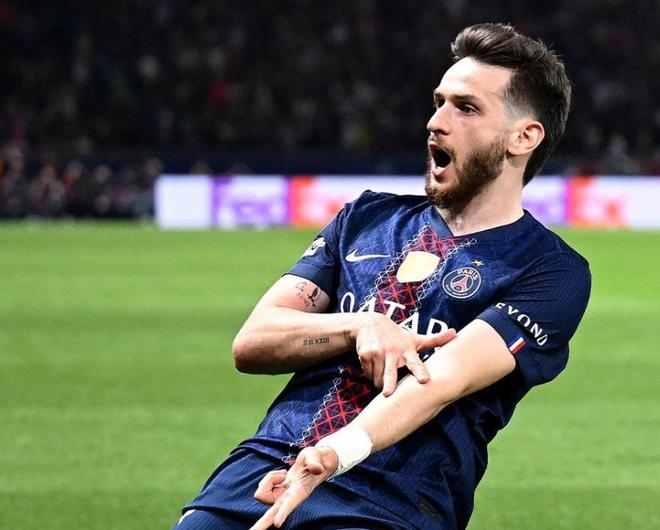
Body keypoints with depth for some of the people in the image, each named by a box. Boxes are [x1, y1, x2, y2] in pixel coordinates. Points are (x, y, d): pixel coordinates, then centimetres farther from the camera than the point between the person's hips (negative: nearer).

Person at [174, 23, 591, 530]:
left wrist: (332, 455, -28)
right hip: (260, 468, 4)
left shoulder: (552, 271, 5)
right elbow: (251, 343, 13)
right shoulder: (370, 217, 21)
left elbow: (448, 375, -13)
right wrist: (361, 327, -6)